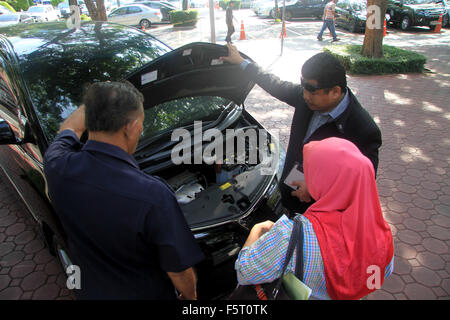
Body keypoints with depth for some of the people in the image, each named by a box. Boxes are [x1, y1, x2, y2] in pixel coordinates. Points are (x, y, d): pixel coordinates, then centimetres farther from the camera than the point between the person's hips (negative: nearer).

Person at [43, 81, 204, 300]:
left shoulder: (57, 167, -23)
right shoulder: (154, 196, -38)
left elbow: (69, 128, 4)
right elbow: (179, 271, -25)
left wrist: (96, 99, 17)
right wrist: (189, 296, -3)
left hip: (89, 291, 5)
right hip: (146, 294, -4)